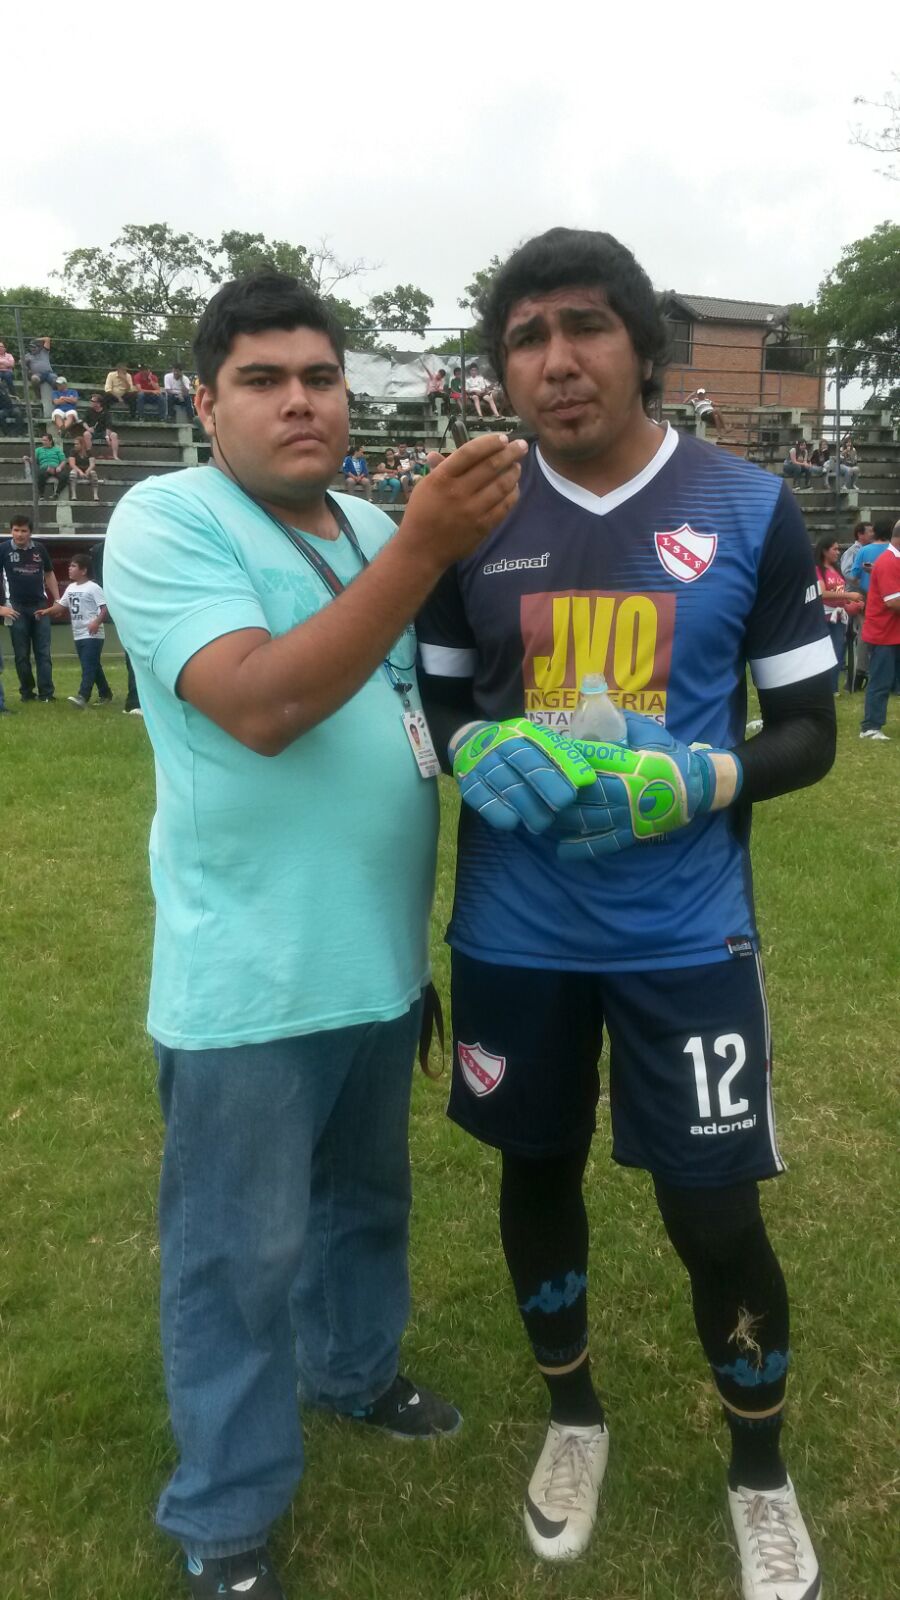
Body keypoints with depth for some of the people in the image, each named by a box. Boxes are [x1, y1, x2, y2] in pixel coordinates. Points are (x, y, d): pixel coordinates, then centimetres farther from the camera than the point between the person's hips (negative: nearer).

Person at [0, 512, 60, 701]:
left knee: (43, 652, 0)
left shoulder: (40, 549, 2)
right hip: (17, 607, -2)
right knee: (22, 654, 4)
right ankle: (27, 692, 12)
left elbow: (49, 574, 16)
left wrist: (57, 600, 9)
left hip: (39, 606, 2)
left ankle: (46, 693, -2)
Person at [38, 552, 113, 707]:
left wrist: (97, 622, -29)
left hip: (93, 635, -9)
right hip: (79, 634, 9)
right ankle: (105, 693, 25)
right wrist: (46, 611, -2)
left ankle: (83, 696, -24)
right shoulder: (71, 588, 14)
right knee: (93, 665, 14)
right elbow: (61, 606, 15)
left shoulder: (93, 587, -10)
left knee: (89, 666, -14)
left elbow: (106, 607, -16)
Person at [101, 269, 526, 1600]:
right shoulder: (165, 519, -12)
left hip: (382, 956, 7)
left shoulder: (373, 527, 9)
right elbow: (260, 704, -28)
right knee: (241, 1251, 8)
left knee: (367, 1194, 25)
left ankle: (354, 1367, 51)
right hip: (250, 978, -7)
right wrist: (421, 549, -30)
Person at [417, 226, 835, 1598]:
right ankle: (574, 1414, 46)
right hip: (514, 929, 3)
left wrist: (692, 782, -20)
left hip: (685, 930, -2)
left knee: (716, 1215, 4)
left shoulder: (750, 510, -5)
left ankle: (761, 1467, 35)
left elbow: (809, 730, -1)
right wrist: (480, 756, -13)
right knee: (537, 1169, 18)